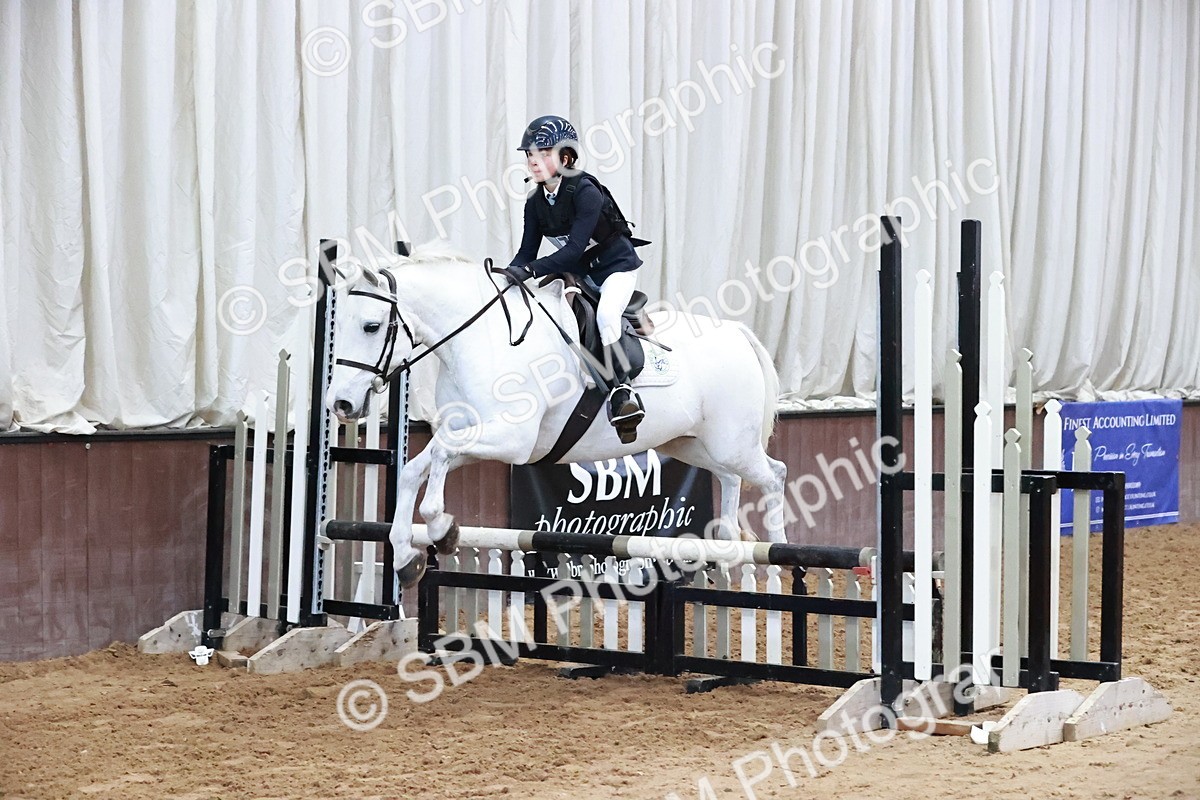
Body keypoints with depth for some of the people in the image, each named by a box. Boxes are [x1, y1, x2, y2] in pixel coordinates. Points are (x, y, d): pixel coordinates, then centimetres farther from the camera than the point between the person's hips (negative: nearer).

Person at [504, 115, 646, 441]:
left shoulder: (585, 192, -25)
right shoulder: (536, 202, -3)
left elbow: (574, 249, -33)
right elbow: (527, 251, -4)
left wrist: (531, 270, -41)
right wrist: (508, 276, -23)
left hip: (617, 266, -8)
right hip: (579, 273, 8)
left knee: (605, 314, -30)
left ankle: (622, 388, -26)